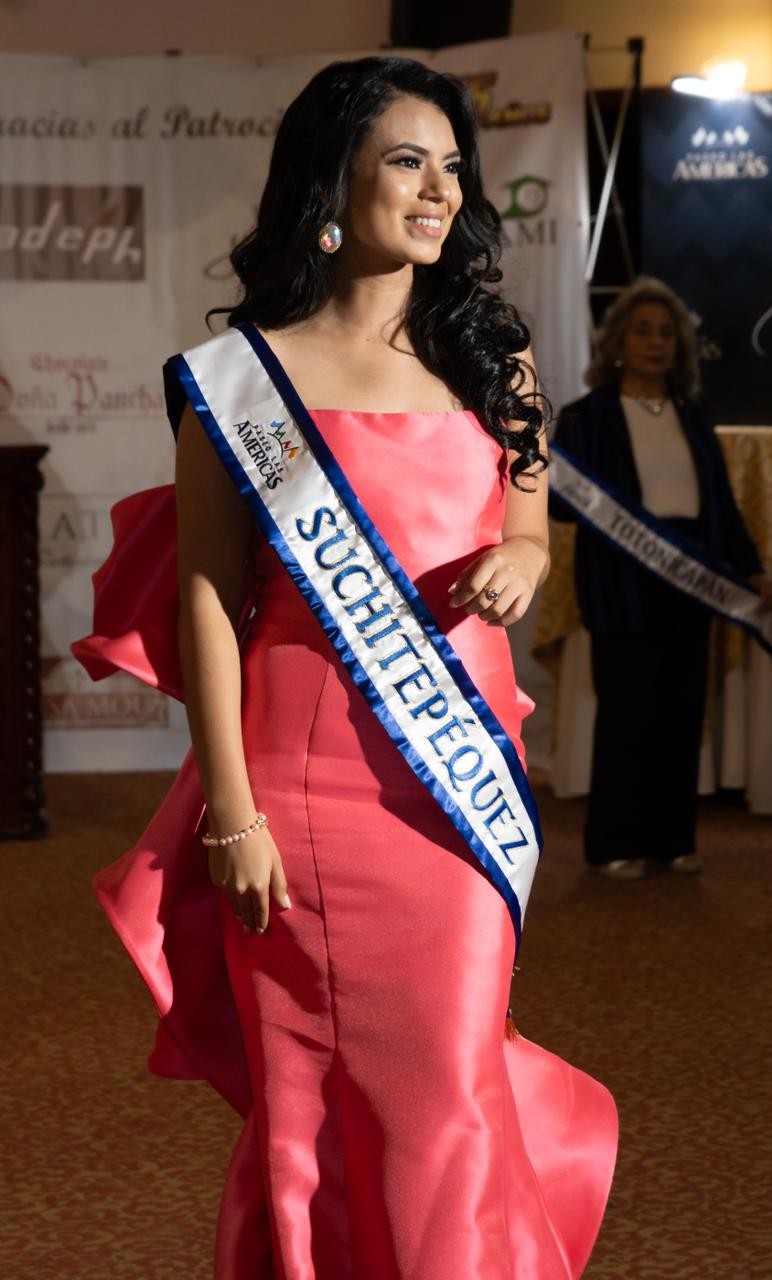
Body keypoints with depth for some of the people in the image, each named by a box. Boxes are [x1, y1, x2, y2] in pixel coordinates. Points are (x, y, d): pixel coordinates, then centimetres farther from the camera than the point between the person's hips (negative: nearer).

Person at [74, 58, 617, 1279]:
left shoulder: (491, 363, 11)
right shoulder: (239, 377, -1)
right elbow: (207, 597, -4)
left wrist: (520, 562, -6)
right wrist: (228, 810, -11)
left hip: (463, 774, 3)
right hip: (306, 782, -3)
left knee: (444, 1083, 3)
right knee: (317, 1098, 3)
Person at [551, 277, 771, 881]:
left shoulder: (692, 416, 13)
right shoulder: (587, 416, -1)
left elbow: (721, 501, 14)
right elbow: (564, 502, -7)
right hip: (623, 586, -4)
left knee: (681, 711, 6)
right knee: (628, 712, -3)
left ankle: (673, 836, 16)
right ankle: (617, 844, 7)